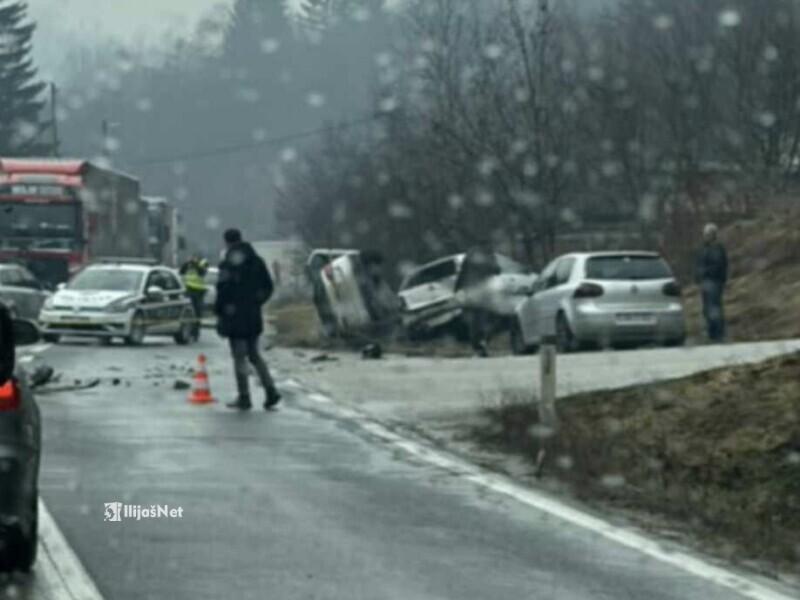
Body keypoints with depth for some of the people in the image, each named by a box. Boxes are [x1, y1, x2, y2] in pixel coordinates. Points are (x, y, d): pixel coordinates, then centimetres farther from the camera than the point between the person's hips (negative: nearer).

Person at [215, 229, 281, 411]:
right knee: (254, 355, 16)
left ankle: (244, 397, 0)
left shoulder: (228, 264, -13)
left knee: (240, 357, -1)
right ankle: (271, 390, 4)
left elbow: (223, 291, -17)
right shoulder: (257, 261, 9)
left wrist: (219, 312, -6)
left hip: (235, 316, -6)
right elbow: (268, 286, 11)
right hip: (254, 316, 7)